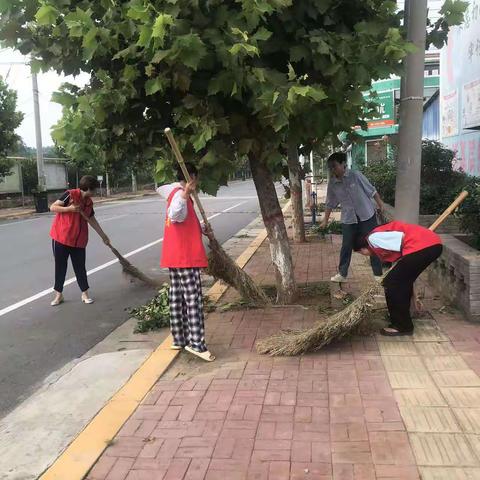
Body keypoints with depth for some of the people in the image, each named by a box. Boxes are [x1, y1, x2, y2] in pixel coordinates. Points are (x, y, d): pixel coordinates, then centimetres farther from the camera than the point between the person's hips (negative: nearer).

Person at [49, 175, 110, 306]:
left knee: (80, 267, 8)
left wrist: (103, 236, 19)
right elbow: (53, 207, -13)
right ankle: (59, 294, 17)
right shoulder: (70, 194, -13)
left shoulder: (89, 202, 6)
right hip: (61, 238, -5)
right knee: (60, 267, 6)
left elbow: (92, 220, 16)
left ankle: (85, 293, 18)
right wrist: (70, 208, -25)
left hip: (79, 240, 5)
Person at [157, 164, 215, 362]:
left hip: (174, 257, 10)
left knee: (177, 298, 12)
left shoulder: (175, 191, 13)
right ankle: (196, 343, -10)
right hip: (186, 257, -10)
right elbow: (175, 215, -33)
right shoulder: (181, 194, -14)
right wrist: (185, 194, -45)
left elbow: (161, 189, 37)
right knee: (193, 300, -9)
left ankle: (179, 339, 20)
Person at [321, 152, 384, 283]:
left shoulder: (355, 175, -14)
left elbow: (371, 191, -5)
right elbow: (330, 203, 7)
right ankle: (342, 274, 20)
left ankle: (378, 274, 18)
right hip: (348, 219, 3)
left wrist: (380, 204, -1)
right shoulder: (332, 184, -5)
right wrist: (325, 220, 10)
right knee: (346, 247, 6)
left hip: (367, 215, -2)